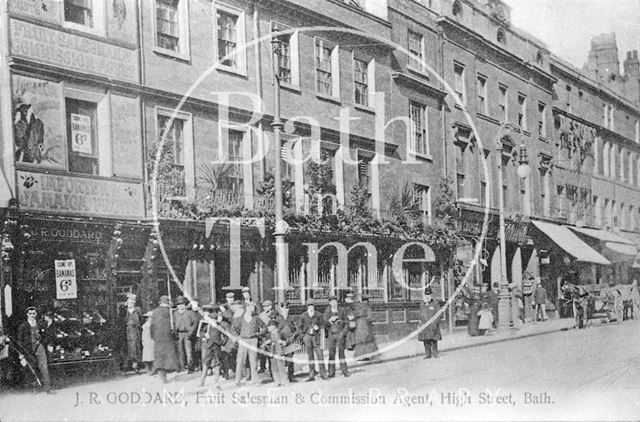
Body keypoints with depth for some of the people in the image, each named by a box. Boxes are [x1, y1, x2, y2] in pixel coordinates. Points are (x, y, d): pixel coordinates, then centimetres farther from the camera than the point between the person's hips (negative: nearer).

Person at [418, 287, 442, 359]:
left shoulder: (435, 304, 1)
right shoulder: (422, 304, 15)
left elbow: (439, 315, -1)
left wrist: (435, 323, -11)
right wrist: (421, 322, 17)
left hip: (433, 325, -4)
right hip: (424, 325, 4)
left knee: (433, 341, -5)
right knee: (426, 341, 1)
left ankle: (435, 353, 4)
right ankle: (427, 354, 6)